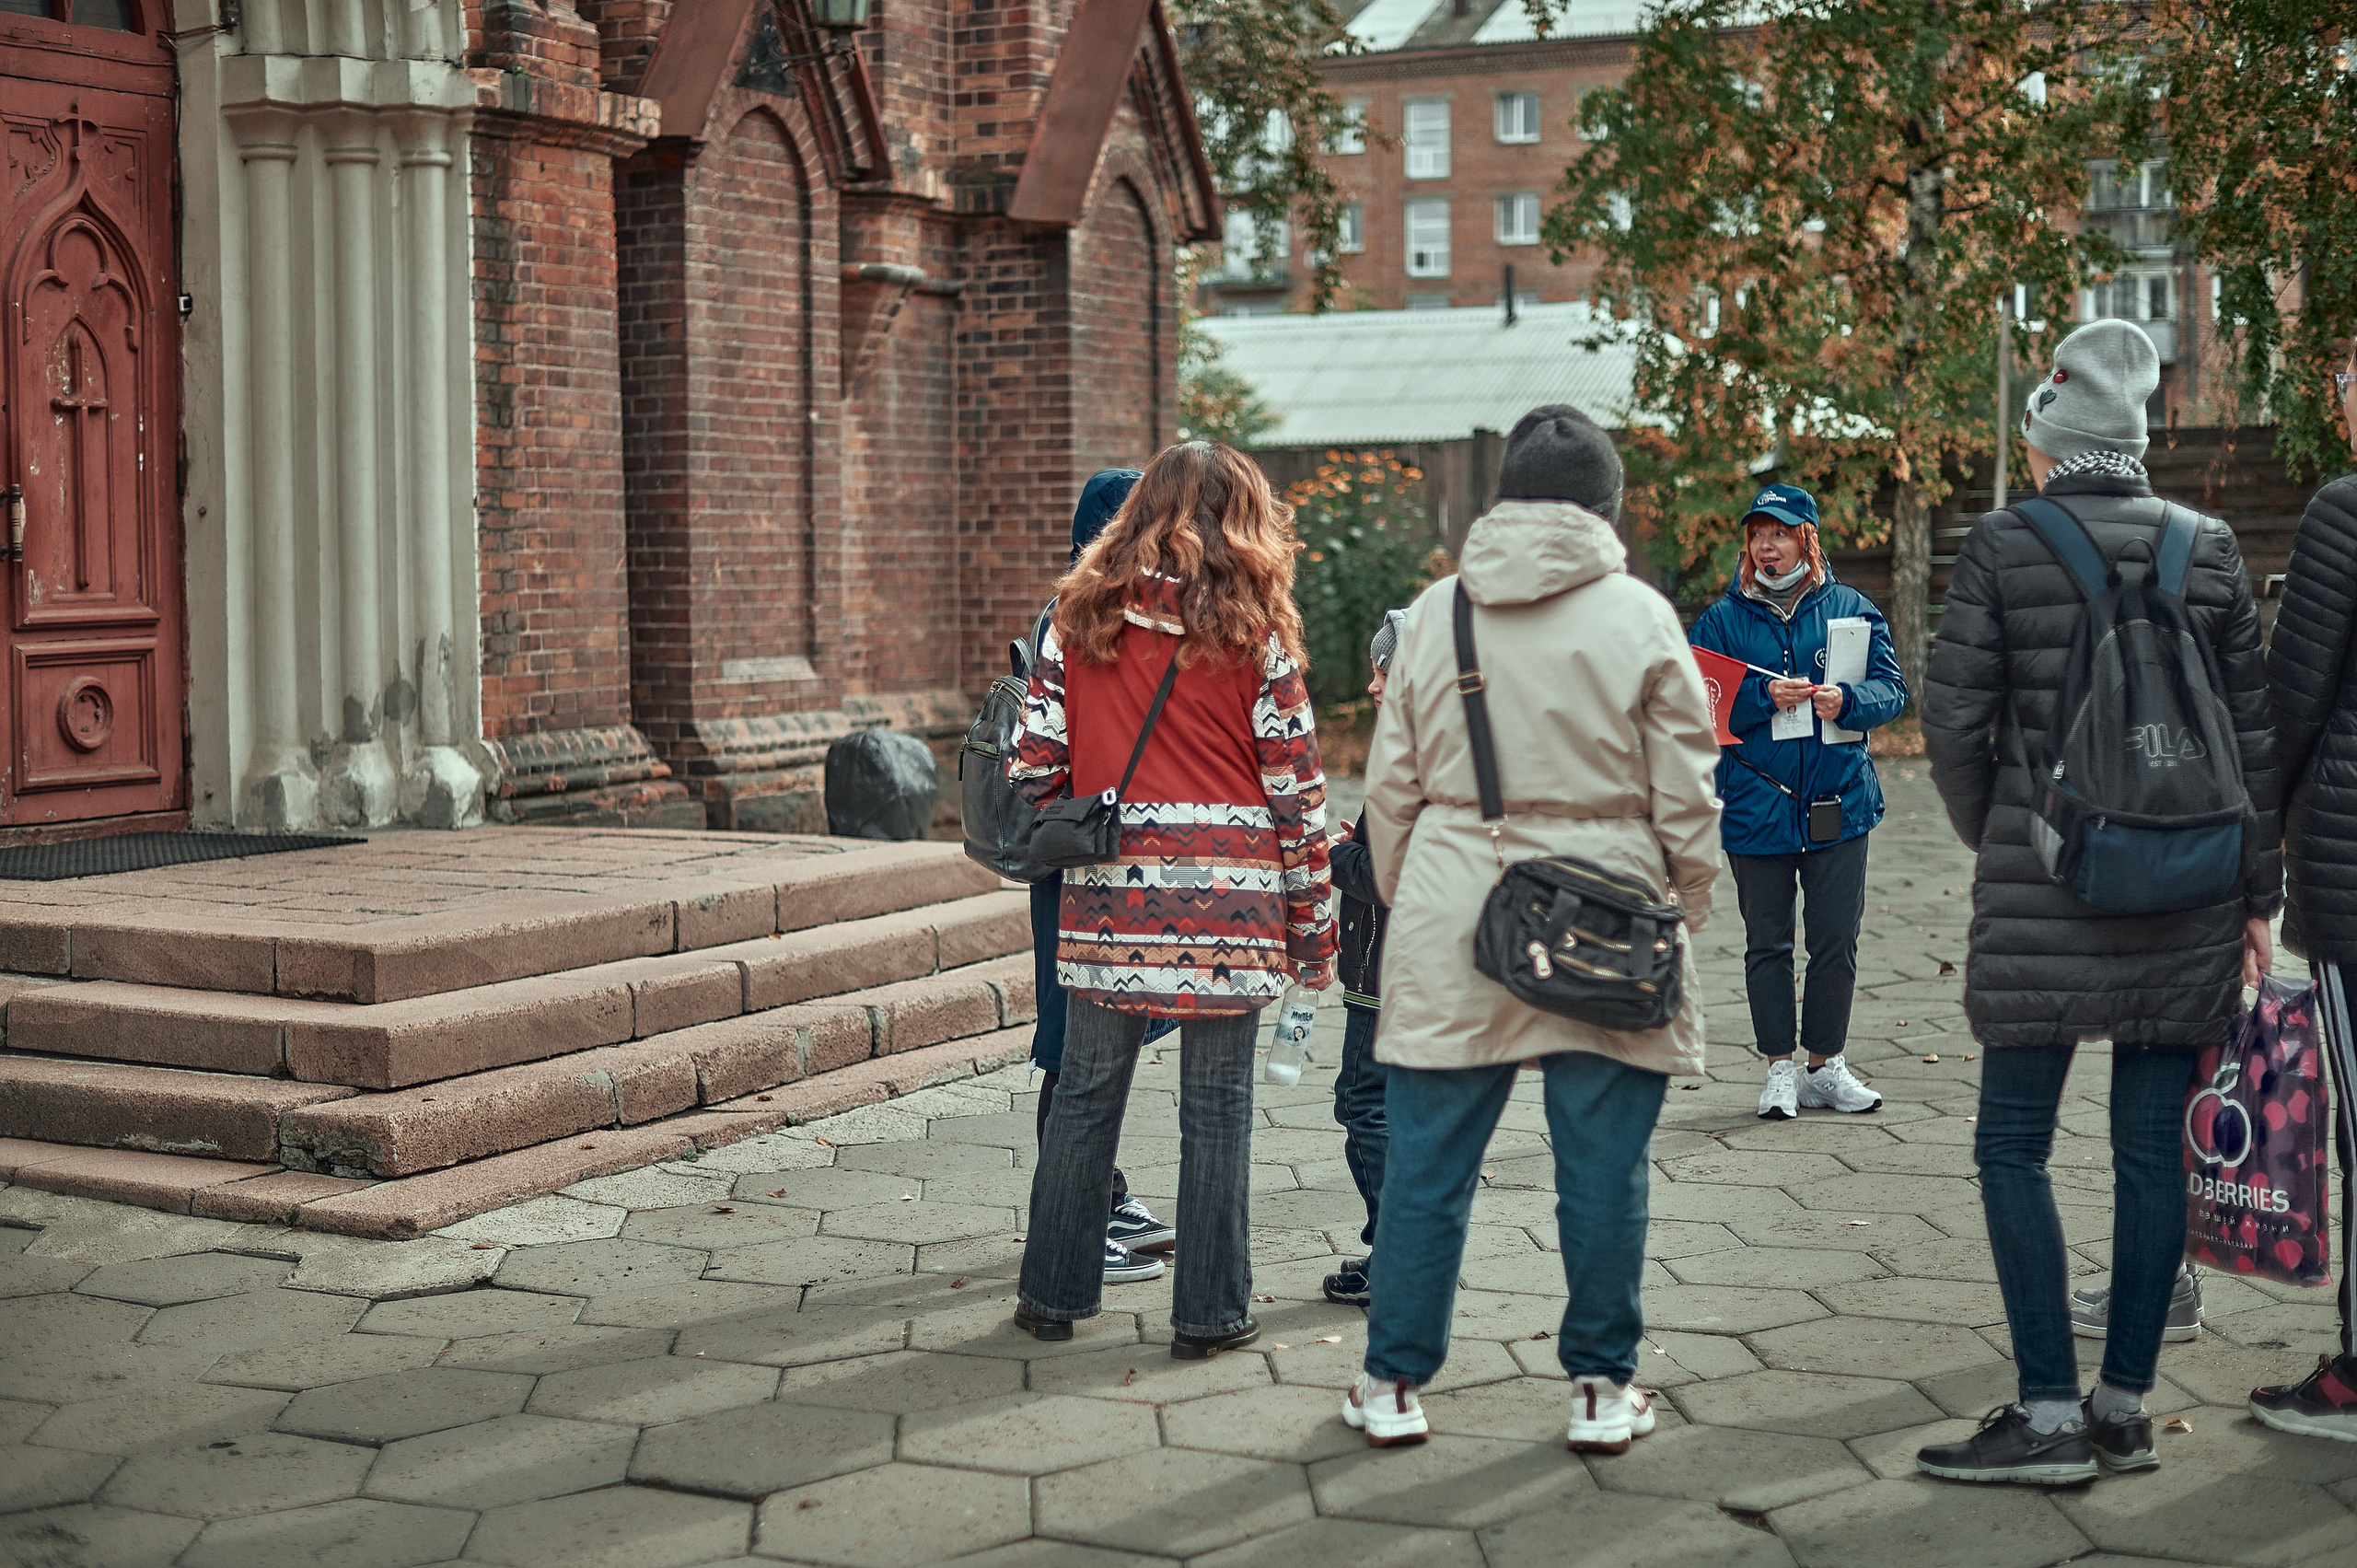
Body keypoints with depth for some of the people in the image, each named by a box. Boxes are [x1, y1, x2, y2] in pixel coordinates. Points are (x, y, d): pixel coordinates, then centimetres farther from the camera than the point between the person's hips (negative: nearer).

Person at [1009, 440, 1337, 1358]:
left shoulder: (1080, 616, 4)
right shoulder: (1255, 632, -2)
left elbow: (1034, 766, 3)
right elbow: (1296, 790, -2)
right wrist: (1312, 929, 4)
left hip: (1109, 898, 2)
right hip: (1227, 903, -2)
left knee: (1086, 1093, 11)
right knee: (1216, 1105, 6)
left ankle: (1054, 1294, 21)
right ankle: (1210, 1310, 13)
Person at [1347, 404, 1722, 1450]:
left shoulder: (1434, 613, 4)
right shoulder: (1638, 618, -4)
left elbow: (1392, 783, 9)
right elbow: (1684, 792, -1)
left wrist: (1400, 896, 20)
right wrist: (1688, 908, 11)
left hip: (1452, 925, 2)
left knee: (1427, 1161, 9)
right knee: (1602, 1167, 7)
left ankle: (1394, 1381, 17)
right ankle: (1603, 1387, 16)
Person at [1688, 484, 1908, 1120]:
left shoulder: (1851, 608, 6)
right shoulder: (1722, 619, 4)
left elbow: (1891, 690, 1)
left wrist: (1846, 700, -19)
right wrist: (1766, 696, -19)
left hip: (1839, 805, 1)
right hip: (1755, 806, -1)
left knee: (1836, 941, 5)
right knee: (1767, 943, 5)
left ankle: (1826, 1066, 18)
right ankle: (1780, 1068, 16)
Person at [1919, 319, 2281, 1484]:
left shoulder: (2002, 547, -4)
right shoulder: (2208, 550, 5)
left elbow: (1954, 721, -5)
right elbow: (2254, 731, 7)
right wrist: (2257, 893, 13)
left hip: (2040, 899, -4)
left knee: (2013, 1145, 3)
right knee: (2151, 1146, 8)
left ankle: (2051, 1414, 1)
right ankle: (2127, 1407, 14)